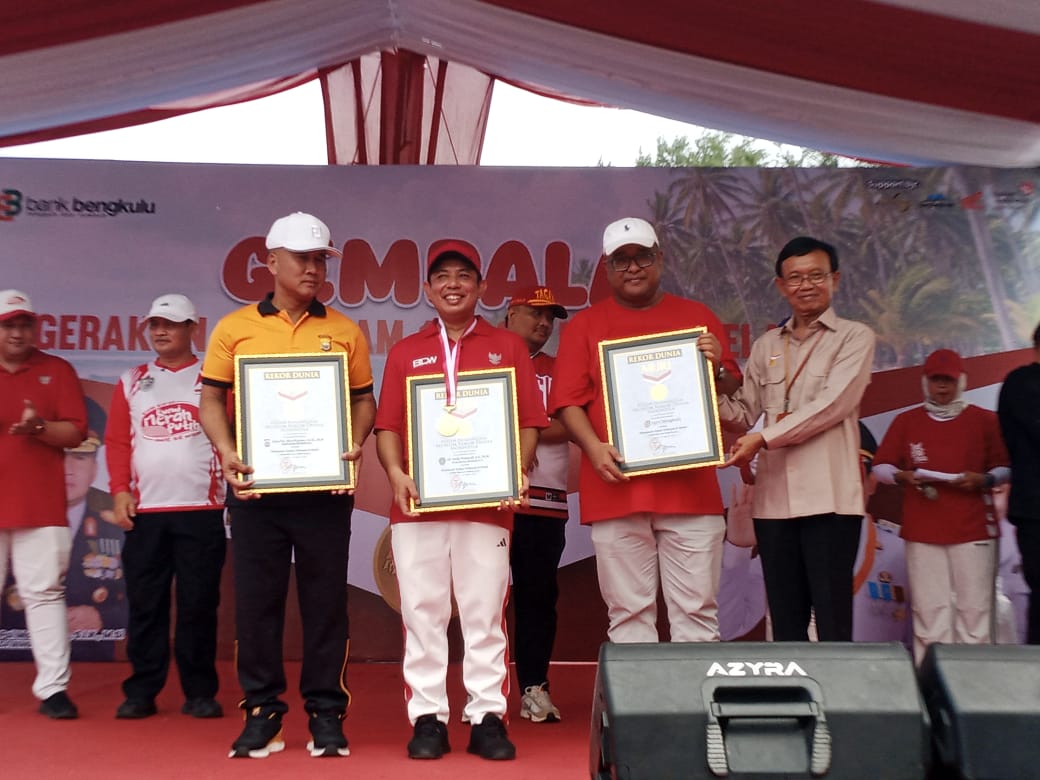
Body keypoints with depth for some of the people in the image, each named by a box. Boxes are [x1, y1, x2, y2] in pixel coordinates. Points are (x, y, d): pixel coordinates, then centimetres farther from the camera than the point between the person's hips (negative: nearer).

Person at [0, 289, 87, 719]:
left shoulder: (57, 370, 7)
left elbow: (76, 432, 1)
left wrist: (39, 427, -16)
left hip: (41, 505, -1)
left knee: (45, 592, -1)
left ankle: (53, 688, 1)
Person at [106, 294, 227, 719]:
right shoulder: (131, 382, 13)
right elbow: (117, 440, 8)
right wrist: (120, 490, -3)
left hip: (201, 510, -2)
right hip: (144, 511, 2)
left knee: (198, 605, 2)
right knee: (145, 604, 6)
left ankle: (200, 692, 11)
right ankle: (141, 692, 15)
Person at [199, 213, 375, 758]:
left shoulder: (344, 332, 8)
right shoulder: (235, 328, 6)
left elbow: (363, 399, 10)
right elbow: (211, 398, 6)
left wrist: (356, 443, -8)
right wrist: (226, 451, -9)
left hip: (326, 486, 0)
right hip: (255, 485, 0)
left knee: (325, 600, 5)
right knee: (257, 600, 6)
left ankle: (326, 713, 16)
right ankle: (261, 711, 19)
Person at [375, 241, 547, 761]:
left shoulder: (508, 347, 10)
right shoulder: (405, 353, 14)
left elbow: (528, 423, 5)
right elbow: (388, 425, 8)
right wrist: (396, 474, -9)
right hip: (418, 503, 1)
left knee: (485, 614, 2)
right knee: (422, 613, 4)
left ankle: (487, 719, 10)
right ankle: (427, 718, 12)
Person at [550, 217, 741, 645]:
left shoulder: (698, 317, 13)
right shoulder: (584, 325, 10)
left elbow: (732, 395, 15)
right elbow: (568, 401, 3)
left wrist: (717, 367, -6)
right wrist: (593, 447, -14)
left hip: (691, 489, 1)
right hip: (616, 490, 0)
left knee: (697, 612, 3)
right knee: (628, 614, 5)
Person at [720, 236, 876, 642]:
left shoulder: (854, 337, 3)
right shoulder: (765, 347, 16)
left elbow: (831, 405, -11)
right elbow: (743, 414, 12)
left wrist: (763, 438, -15)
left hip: (828, 498, -4)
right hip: (773, 500, 5)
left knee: (832, 622, -2)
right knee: (785, 622, 11)